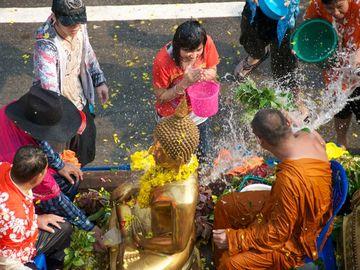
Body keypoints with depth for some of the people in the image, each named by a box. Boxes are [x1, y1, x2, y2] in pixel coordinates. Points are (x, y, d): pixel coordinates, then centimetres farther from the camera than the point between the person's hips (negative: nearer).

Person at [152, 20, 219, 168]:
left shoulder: (207, 43, -25)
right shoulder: (162, 61, -34)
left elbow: (213, 71, -6)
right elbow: (161, 96, -21)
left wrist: (202, 74, -31)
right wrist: (185, 82, -37)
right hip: (173, 116, -3)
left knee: (201, 155, 24)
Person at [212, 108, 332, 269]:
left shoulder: (289, 178, -41)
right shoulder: (305, 137, -17)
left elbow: (278, 233, -29)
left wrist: (233, 239, -22)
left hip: (294, 237, -9)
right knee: (224, 205, 13)